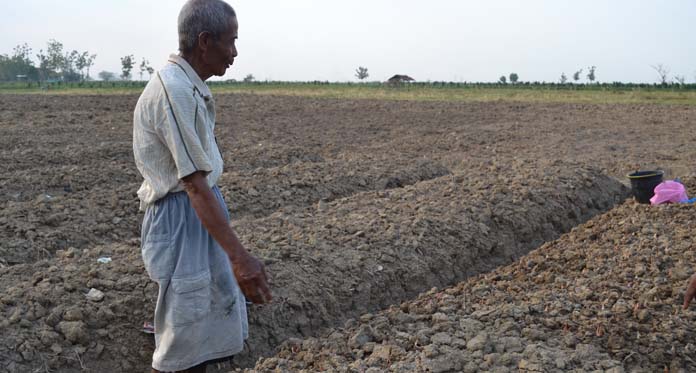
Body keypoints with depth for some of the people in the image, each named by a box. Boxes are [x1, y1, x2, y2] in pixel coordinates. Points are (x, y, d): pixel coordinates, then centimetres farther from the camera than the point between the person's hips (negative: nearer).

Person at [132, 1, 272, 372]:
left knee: (213, 313, 23)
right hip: (182, 217, -10)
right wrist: (239, 256, -31)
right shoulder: (175, 91, -25)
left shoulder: (187, 86, 8)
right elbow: (195, 184, -29)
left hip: (197, 212, 10)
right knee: (184, 339, 2)